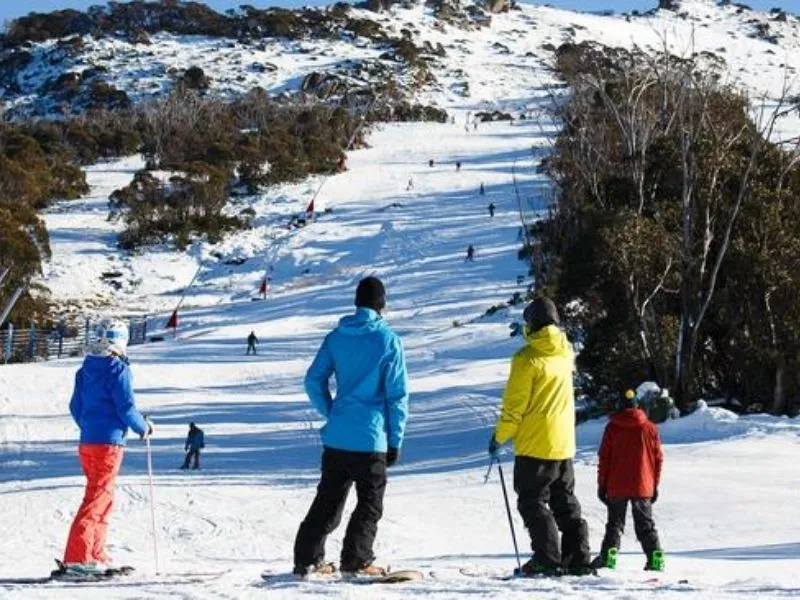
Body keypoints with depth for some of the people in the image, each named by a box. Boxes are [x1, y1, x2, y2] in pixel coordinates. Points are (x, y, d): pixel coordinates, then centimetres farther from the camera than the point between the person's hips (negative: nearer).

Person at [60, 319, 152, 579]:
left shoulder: (85, 369, 10)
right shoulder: (118, 369, -12)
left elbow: (75, 406, 15)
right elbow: (126, 406, -14)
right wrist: (144, 427, 3)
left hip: (87, 441, 8)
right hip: (109, 443, -8)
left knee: (104, 498, 18)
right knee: (97, 499, -9)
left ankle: (96, 556, 20)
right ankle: (76, 559, -15)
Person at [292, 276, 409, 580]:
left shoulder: (337, 336, 5)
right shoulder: (388, 340, -7)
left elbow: (314, 381, 6)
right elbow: (398, 394, -7)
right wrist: (396, 440, -1)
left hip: (335, 437, 5)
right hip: (371, 439, -5)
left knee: (328, 500, 14)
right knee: (370, 503, 5)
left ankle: (307, 558, 13)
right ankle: (356, 561, -2)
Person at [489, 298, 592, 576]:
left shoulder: (527, 357, -15)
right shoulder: (565, 352, 4)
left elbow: (515, 404, -14)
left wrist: (499, 437, -3)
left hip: (535, 443, -7)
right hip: (564, 443, 7)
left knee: (533, 502, 0)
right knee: (565, 502, 14)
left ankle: (548, 559, -8)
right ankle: (578, 558, 11)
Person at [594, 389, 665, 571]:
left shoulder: (612, 428, -2)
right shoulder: (649, 428, 1)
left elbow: (604, 458, -1)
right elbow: (658, 459, 4)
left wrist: (602, 485, 5)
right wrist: (655, 485, 13)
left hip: (616, 487, -1)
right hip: (642, 487, 1)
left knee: (615, 523, 6)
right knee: (646, 524, 8)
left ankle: (609, 554, -11)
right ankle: (655, 557, -4)